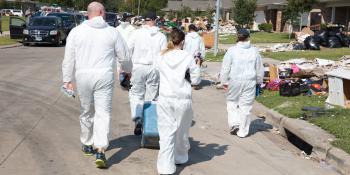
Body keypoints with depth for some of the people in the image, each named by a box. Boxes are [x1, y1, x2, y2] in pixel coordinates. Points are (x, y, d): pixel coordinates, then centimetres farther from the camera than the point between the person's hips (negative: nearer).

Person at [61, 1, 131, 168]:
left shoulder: (76, 31, 3)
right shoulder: (112, 32, 2)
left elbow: (69, 58, 2)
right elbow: (124, 57, 8)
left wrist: (67, 79, 8)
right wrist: (129, 70, 27)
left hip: (83, 76, 2)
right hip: (104, 76, -1)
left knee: (87, 112, 17)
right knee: (103, 113, -1)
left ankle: (87, 145, 32)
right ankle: (100, 151, -11)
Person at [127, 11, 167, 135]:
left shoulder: (136, 33, -2)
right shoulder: (161, 36, 0)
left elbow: (128, 50, -1)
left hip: (138, 67, -1)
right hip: (155, 69, 1)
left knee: (136, 94, 11)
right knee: (151, 97, 10)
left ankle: (137, 119, -7)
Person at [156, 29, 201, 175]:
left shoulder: (161, 57, 1)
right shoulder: (188, 57, -7)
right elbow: (195, 80, -2)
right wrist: (197, 66, 13)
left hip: (165, 99, 1)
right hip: (183, 99, -1)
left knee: (166, 132, 2)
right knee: (181, 130, 18)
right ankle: (180, 157, 38)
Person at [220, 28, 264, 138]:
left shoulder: (232, 50, -7)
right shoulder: (254, 51, 0)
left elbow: (225, 68, -5)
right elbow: (259, 69, 9)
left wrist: (224, 81, 4)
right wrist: (259, 81, 22)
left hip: (234, 81, -1)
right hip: (250, 82, 1)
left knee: (232, 101, 20)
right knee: (246, 106, 8)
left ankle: (234, 123, 6)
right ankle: (243, 131, 14)